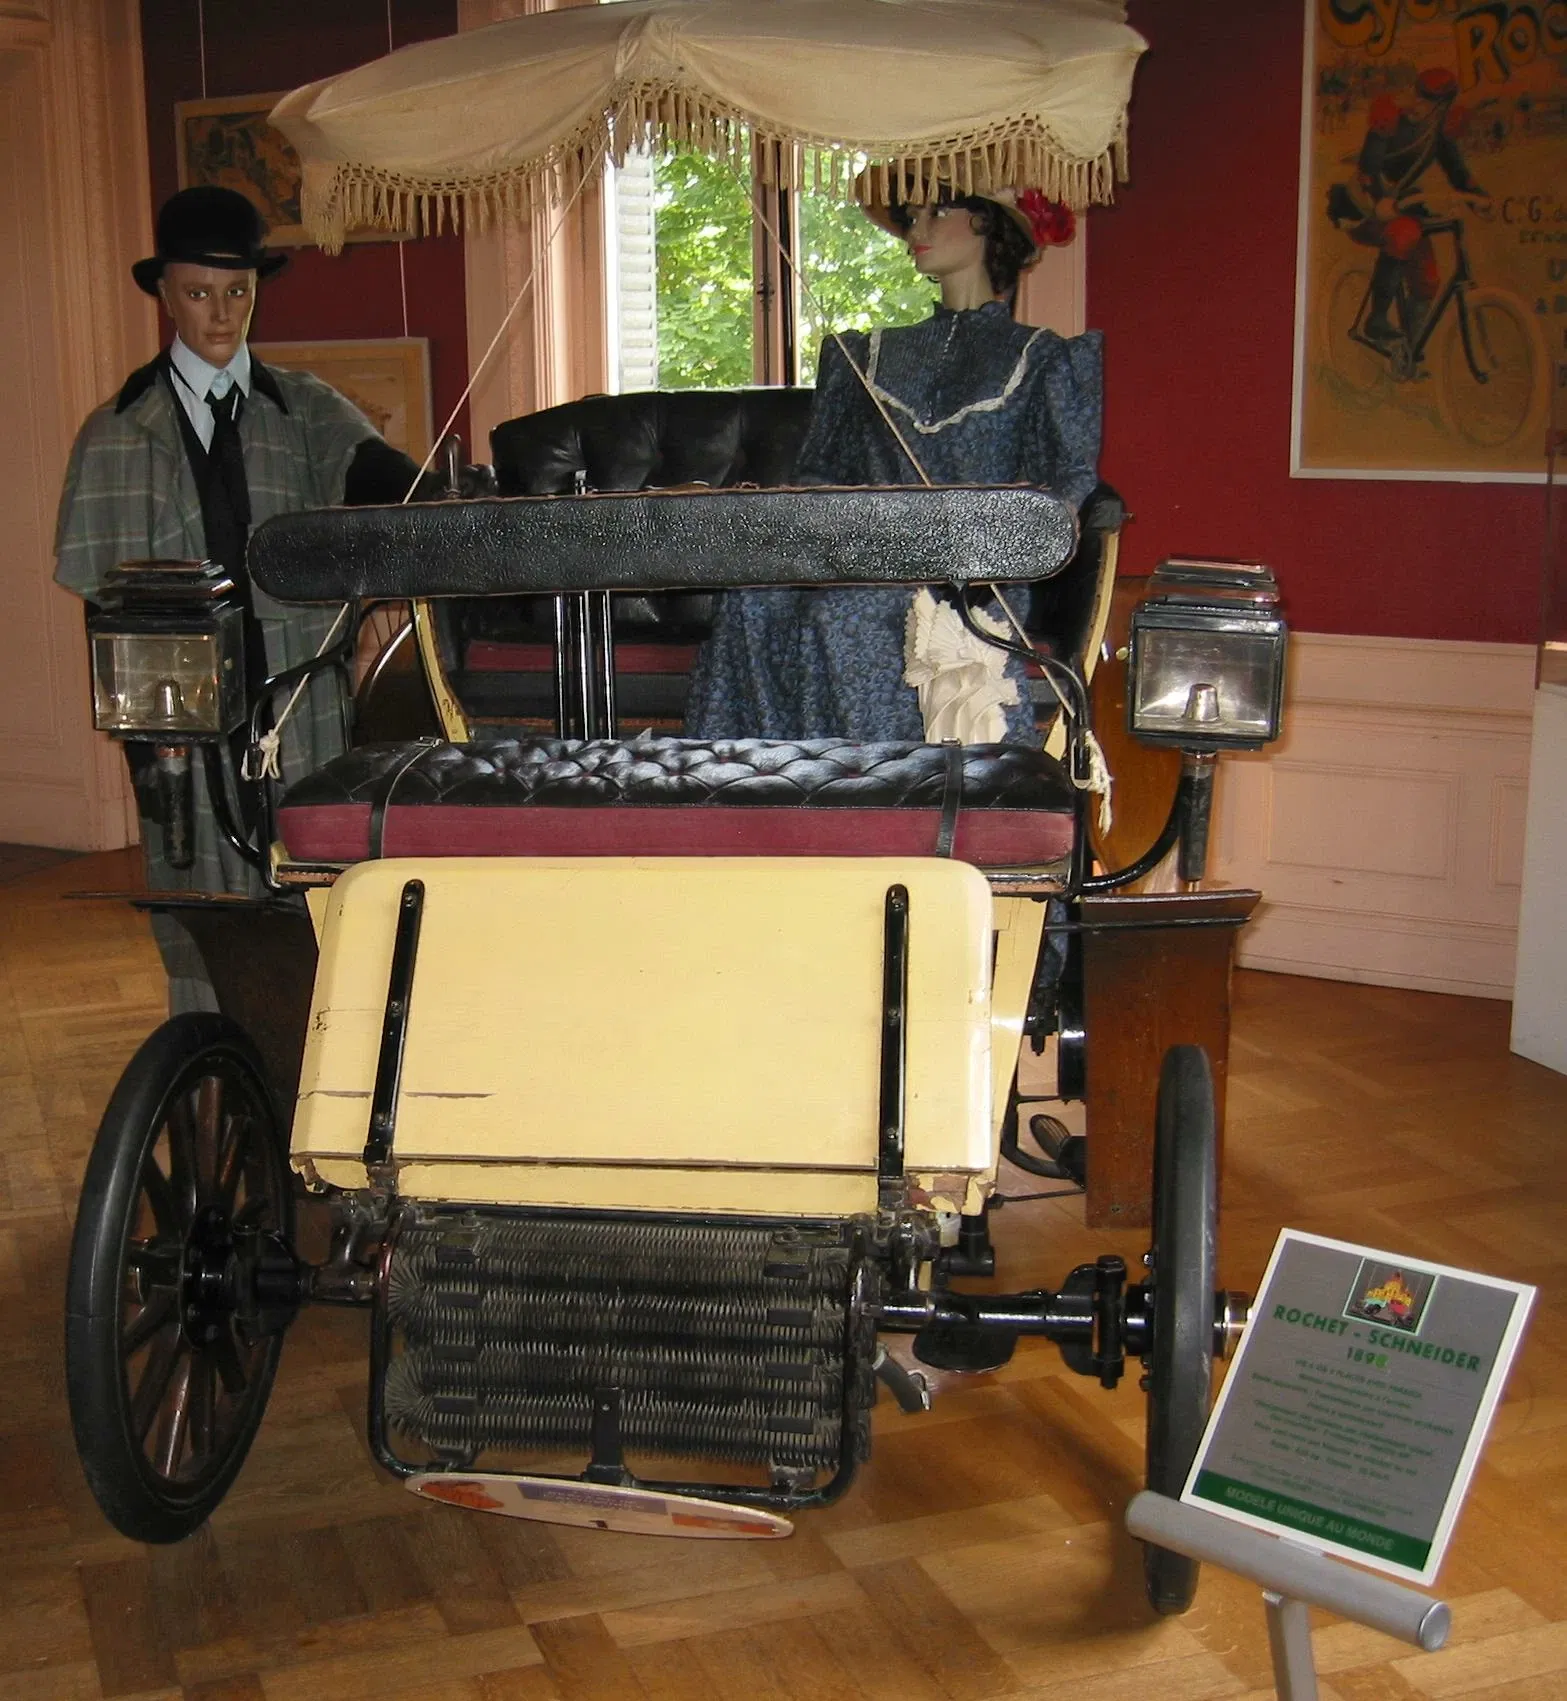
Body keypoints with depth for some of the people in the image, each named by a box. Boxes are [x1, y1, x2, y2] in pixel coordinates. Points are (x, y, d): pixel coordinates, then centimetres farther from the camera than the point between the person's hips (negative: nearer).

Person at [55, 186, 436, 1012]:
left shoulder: (304, 409, 9)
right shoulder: (118, 434, 5)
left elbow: (370, 469, -12)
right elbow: (108, 604, 4)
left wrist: (435, 499, -35)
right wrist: (137, 739, -3)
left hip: (303, 707, 1)